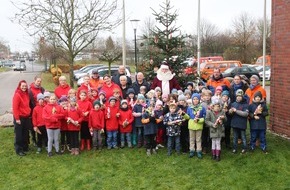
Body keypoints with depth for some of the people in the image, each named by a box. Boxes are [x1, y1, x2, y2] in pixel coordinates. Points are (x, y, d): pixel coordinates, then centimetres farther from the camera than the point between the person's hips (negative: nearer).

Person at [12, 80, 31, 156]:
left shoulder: (26, 94, 8)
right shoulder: (17, 95, -16)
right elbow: (15, 107, -19)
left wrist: (29, 112, 10)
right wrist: (17, 118, -19)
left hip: (26, 117, 8)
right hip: (19, 117, -8)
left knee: (25, 133, 16)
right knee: (19, 135, 1)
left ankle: (25, 147, 29)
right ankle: (18, 150, 9)